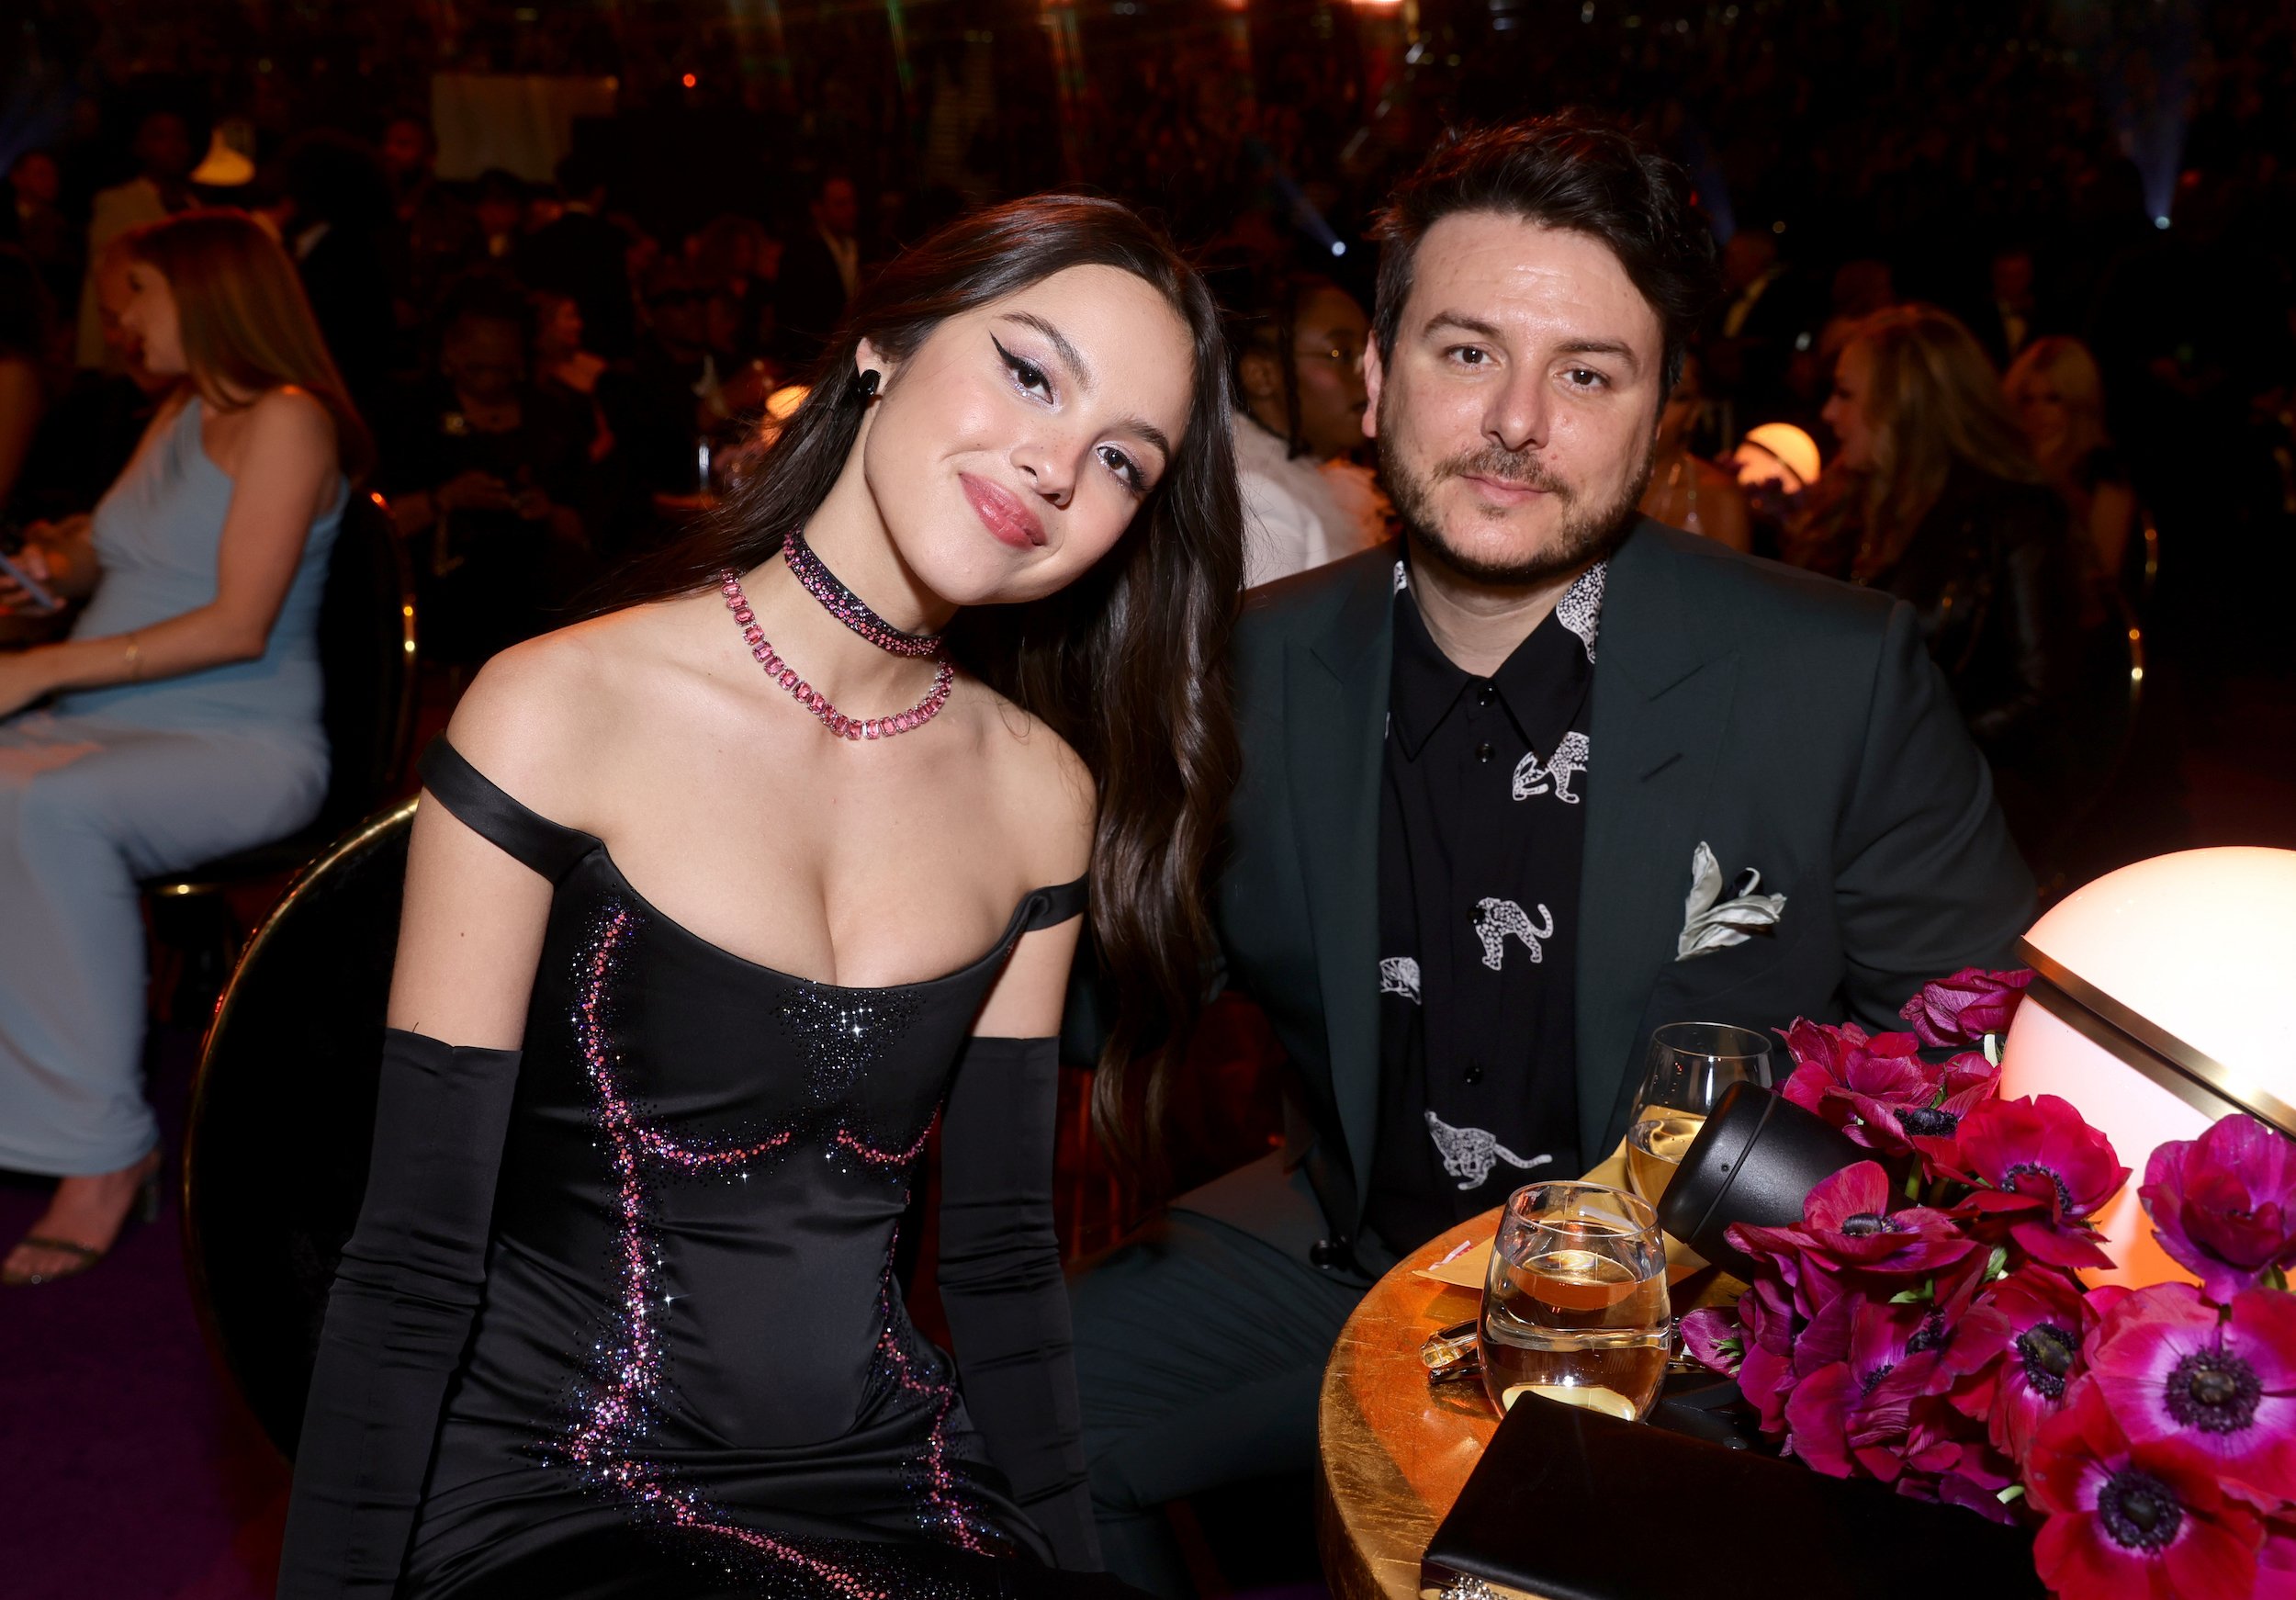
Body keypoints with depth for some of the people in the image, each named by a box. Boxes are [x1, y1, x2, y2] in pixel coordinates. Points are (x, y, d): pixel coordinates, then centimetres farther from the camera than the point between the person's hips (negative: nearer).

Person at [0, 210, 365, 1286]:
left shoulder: (287, 421, -6)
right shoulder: (178, 416, 21)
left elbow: (238, 626, -16)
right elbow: (107, 554, 36)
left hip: (246, 744, -8)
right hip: (115, 723, 8)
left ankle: (100, 1148, -28)